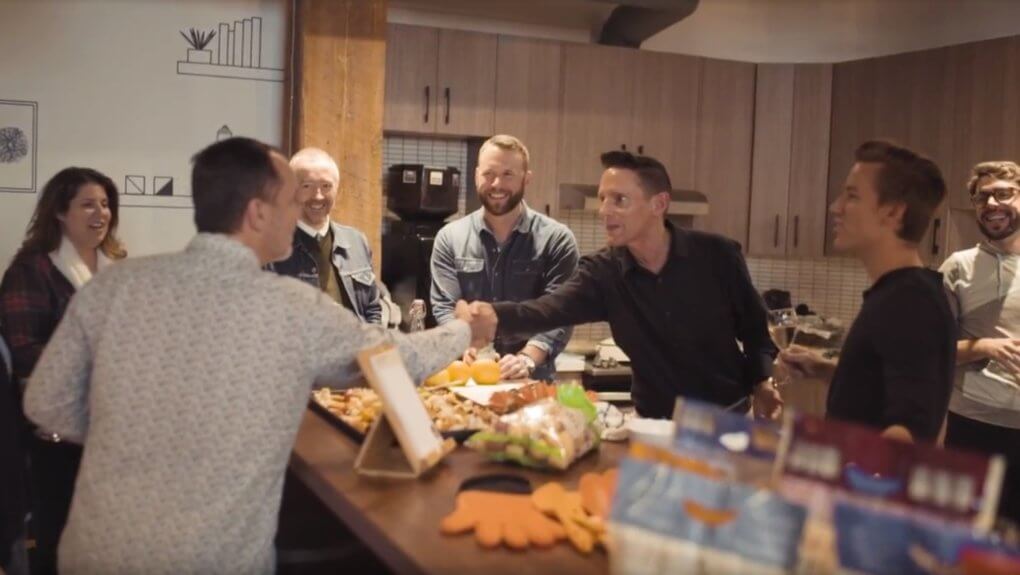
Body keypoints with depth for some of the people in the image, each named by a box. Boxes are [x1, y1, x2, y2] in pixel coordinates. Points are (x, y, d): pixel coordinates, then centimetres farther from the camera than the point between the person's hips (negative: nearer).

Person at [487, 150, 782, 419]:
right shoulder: (602, 272, -9)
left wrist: (762, 383, -14)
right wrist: (491, 313, -42)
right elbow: (545, 310, -24)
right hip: (659, 423, 1)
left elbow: (754, 329, 1)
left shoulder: (717, 255, -11)